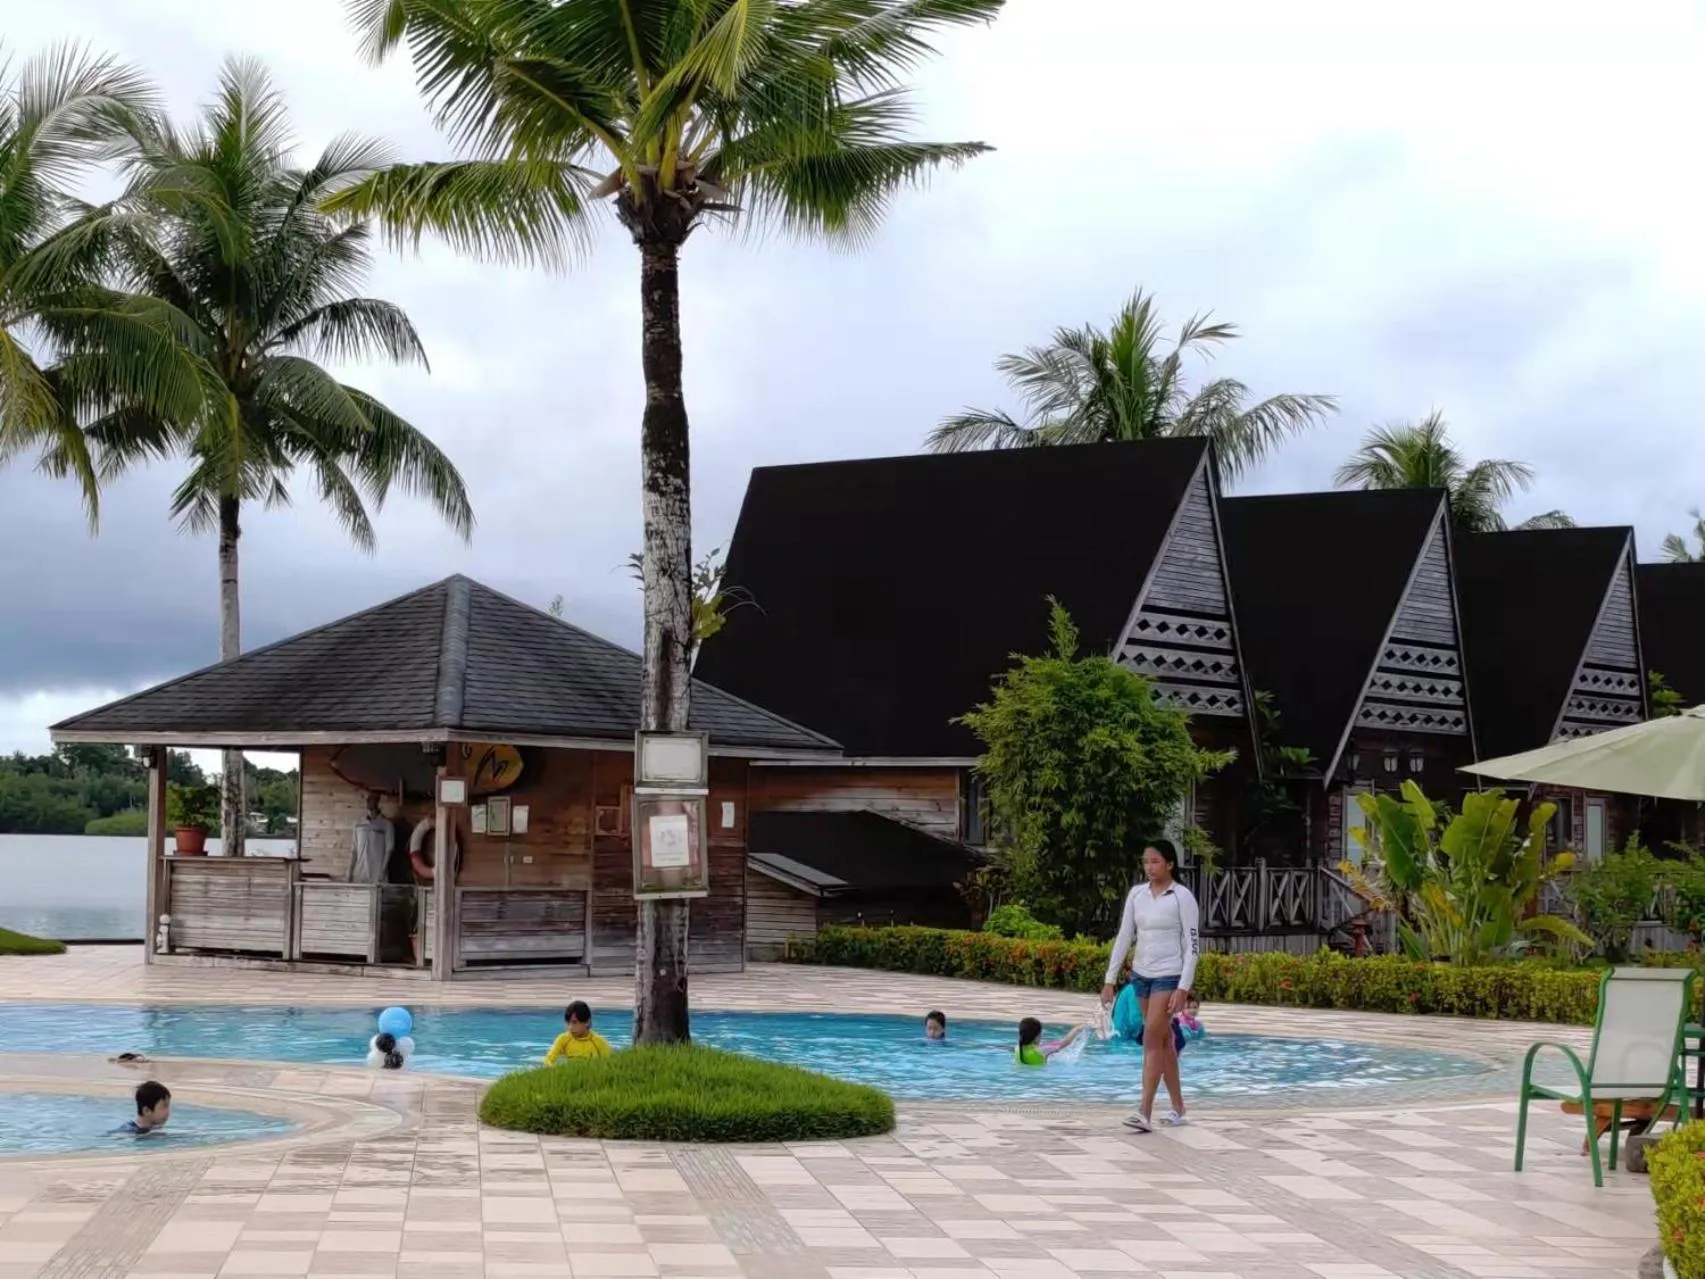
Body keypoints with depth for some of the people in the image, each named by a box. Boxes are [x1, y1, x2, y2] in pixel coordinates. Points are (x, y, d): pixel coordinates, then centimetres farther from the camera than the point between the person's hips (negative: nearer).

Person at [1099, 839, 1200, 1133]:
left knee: (1152, 1041, -13)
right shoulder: (1137, 894, 7)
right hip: (1141, 974, 6)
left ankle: (1145, 1113, -15)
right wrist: (1110, 980, 5)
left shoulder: (1182, 897, -9)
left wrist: (1183, 988, -17)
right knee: (1163, 1041, 12)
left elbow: (1192, 945, -10)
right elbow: (1124, 937, 9)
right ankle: (1178, 1110, 20)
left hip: (1169, 976, -6)